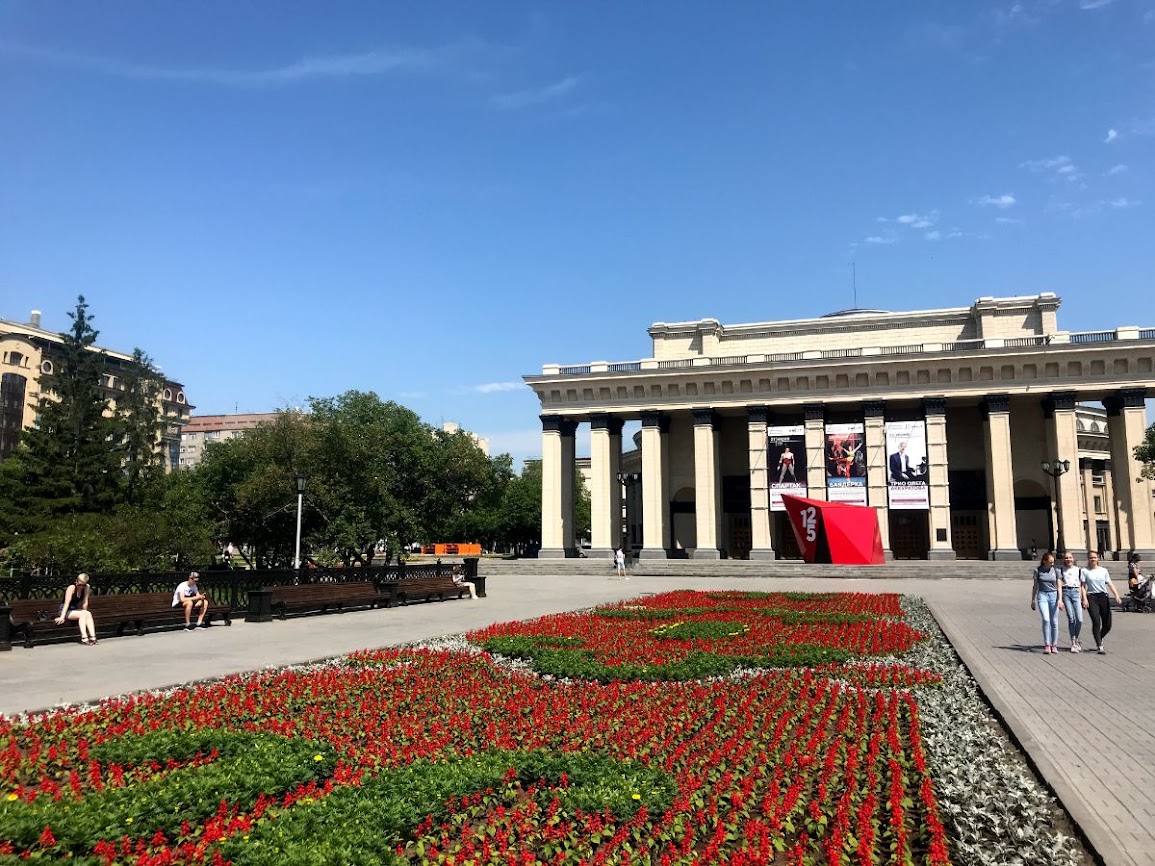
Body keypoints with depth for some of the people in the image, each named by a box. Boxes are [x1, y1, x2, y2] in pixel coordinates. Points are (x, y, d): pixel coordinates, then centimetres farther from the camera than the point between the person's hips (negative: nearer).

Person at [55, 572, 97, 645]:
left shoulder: (86, 587, -5)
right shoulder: (72, 587, -20)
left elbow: (85, 602, -2)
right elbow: (67, 603, -25)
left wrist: (84, 612, -7)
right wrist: (62, 617, -28)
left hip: (75, 609, 5)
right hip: (65, 610, -5)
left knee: (88, 614, -23)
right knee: (82, 614, -29)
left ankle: (92, 637, -32)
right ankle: (84, 638, -35)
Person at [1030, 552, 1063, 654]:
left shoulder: (1055, 571, 6)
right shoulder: (1038, 571, 2)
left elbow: (1059, 586, 5)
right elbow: (1035, 586, 9)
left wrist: (1060, 599, -7)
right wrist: (1032, 600, 9)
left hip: (1054, 596, 2)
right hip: (1042, 596, -2)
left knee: (1054, 622, 2)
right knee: (1046, 620, -14)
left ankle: (1053, 645, 11)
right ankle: (1047, 645, -10)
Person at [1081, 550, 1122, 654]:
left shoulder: (1103, 570, 13)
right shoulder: (1085, 571, 4)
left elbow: (1110, 584, 7)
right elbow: (1083, 586, -1)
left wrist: (1117, 595, -7)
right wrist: (1084, 599, -12)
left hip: (1103, 597, 3)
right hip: (1092, 597, -3)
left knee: (1107, 625, 2)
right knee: (1096, 622, -15)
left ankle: (1099, 639, 31)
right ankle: (1099, 646, -10)